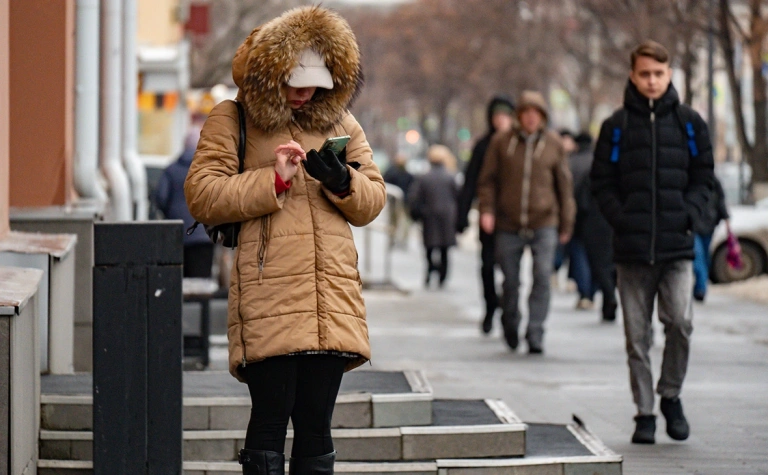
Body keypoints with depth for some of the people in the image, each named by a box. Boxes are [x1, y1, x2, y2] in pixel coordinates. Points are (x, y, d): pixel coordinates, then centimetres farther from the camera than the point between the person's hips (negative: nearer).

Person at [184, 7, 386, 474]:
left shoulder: (339, 122, 20)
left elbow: (373, 202, 18)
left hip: (333, 293, 4)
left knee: (317, 420, 5)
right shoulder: (232, 120, 6)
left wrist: (342, 181, -4)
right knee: (271, 414, -7)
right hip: (267, 292, -4)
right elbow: (202, 195, -4)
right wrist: (272, 180, -13)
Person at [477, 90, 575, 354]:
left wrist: (566, 224, 11)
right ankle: (510, 325, 31)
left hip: (544, 224, 0)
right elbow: (488, 179, 7)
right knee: (510, 283, 6)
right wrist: (487, 210, -8)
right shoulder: (501, 142, 3)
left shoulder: (553, 144, 5)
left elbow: (564, 185, 11)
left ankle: (535, 335, -10)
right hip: (509, 225, 0)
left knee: (542, 278, -13)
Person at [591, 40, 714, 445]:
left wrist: (687, 215, -5)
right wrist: (621, 219, -7)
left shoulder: (688, 123, 9)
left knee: (680, 321, -13)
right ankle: (645, 412, 11)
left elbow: (702, 176, 11)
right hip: (632, 247, 0)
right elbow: (602, 183, 7)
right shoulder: (617, 126, 7)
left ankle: (671, 395, 9)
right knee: (637, 335, 3)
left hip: (677, 246, 0)